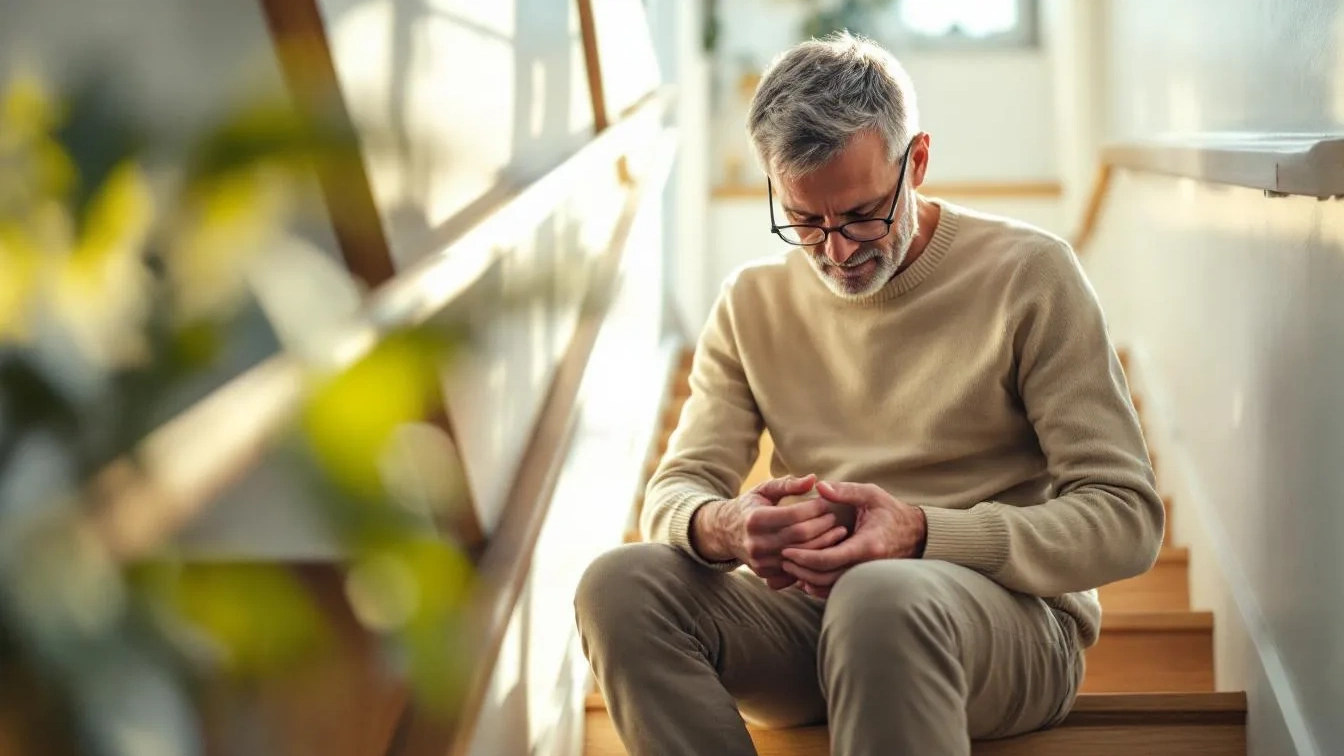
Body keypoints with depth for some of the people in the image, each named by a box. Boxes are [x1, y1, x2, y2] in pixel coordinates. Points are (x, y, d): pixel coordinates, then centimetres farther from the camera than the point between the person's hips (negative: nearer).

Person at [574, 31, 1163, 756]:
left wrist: (925, 533, -25)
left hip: (1009, 610, -4)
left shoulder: (1028, 274, -4)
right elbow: (677, 490, 6)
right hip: (806, 610, 5)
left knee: (882, 595, -40)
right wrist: (720, 526, -22)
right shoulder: (753, 302, 10)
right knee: (620, 584, -23)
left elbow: (1125, 517, -9)